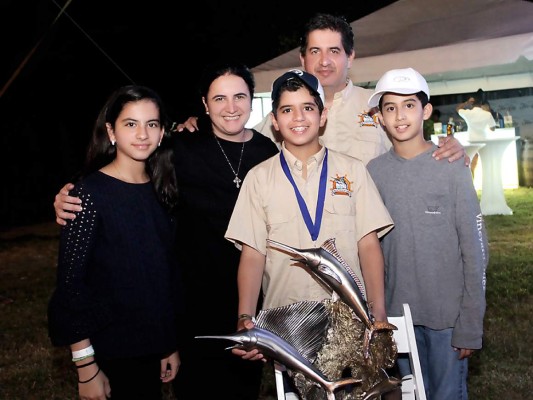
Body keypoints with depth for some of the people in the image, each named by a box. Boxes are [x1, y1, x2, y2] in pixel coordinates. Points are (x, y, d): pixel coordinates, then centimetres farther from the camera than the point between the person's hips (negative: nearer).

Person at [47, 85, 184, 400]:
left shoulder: (161, 191, 4)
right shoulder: (90, 193, -14)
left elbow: (170, 271, 9)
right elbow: (70, 281, -15)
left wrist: (171, 345, 11)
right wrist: (86, 366, -16)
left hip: (152, 346, 5)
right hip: (110, 352, -5)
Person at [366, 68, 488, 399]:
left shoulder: (452, 169, -7)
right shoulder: (373, 172, 1)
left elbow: (475, 253, -6)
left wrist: (470, 327, -8)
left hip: (447, 314, -2)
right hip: (397, 312, 3)